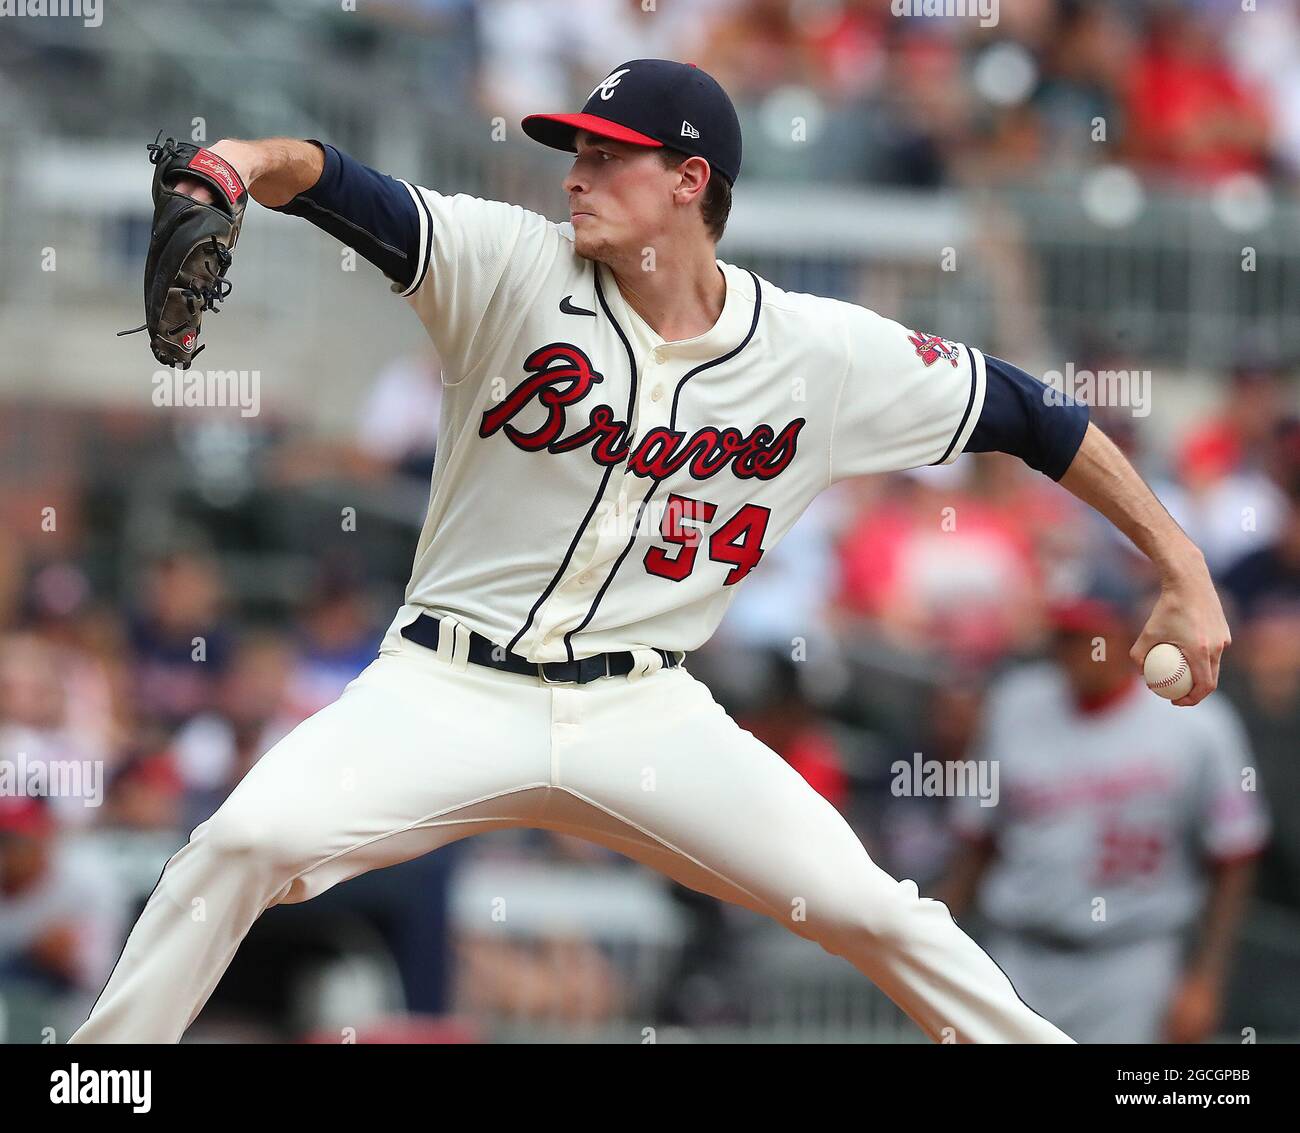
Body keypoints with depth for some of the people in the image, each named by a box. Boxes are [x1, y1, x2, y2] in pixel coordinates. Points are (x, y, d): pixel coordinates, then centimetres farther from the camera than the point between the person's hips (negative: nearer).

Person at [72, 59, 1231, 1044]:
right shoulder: (515, 268, -9)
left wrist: (1182, 567, 3)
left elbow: (1027, 415, 4)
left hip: (643, 715, 1)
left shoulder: (826, 354, -5)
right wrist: (264, 161, -47)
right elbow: (347, 193, -23)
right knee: (248, 837, -23)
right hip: (449, 690, -1)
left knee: (869, 907, -5)